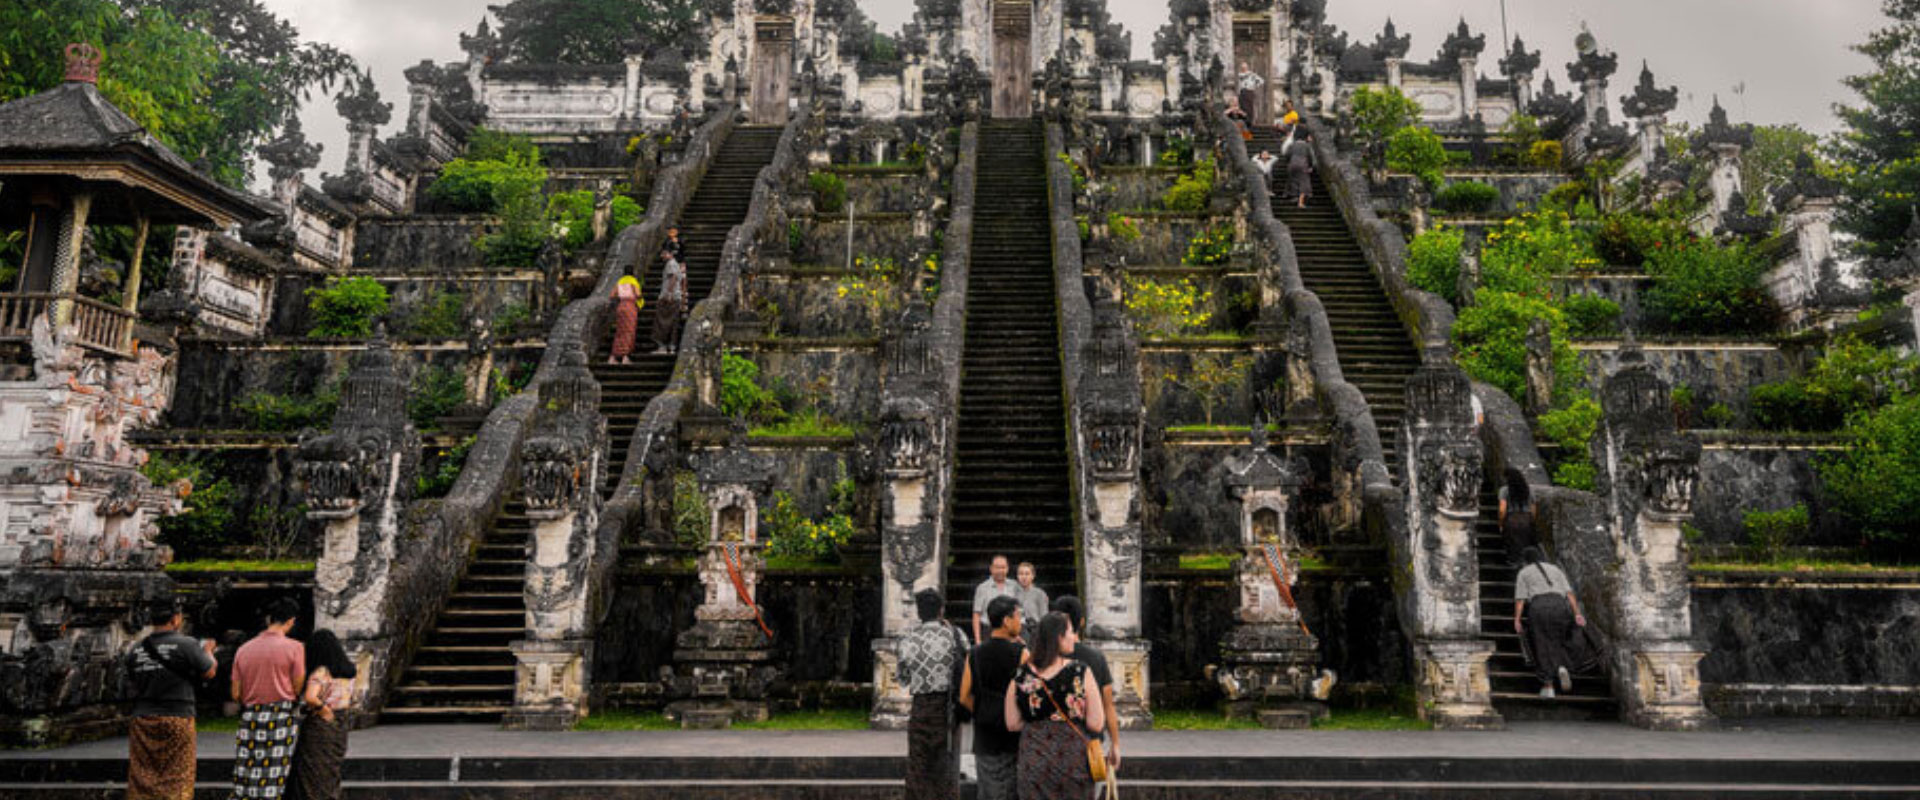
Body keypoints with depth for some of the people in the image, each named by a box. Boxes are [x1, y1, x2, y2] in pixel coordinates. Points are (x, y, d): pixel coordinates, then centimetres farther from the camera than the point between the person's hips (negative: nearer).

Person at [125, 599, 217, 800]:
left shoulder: (136, 650, 5)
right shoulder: (186, 645, -10)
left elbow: (132, 685, 13)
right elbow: (209, 672, -2)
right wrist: (208, 651, 15)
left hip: (142, 718, 4)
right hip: (176, 718, -4)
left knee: (142, 780, 9)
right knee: (177, 778, 2)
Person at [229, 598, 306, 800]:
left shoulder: (244, 649, 6)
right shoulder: (294, 647, -6)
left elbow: (236, 694, 7)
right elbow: (298, 688, -6)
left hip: (250, 717, 4)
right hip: (281, 717, -4)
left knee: (245, 778, 8)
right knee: (273, 780, 0)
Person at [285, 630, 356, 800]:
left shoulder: (321, 671, -15)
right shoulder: (348, 672, 6)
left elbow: (310, 697, -30)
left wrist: (323, 708, -15)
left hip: (319, 728, -6)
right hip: (340, 728, 7)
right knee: (330, 776, 15)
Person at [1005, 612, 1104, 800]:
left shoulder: (1021, 676, -4)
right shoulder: (1081, 673, -12)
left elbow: (1012, 724, 1)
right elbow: (1096, 724, -10)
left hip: (1033, 761, 2)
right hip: (1073, 758, -2)